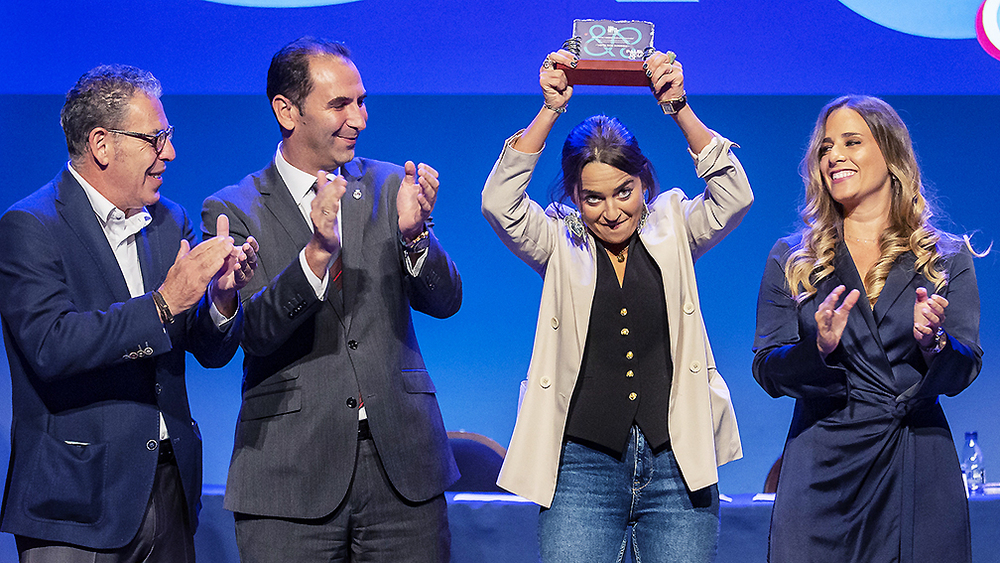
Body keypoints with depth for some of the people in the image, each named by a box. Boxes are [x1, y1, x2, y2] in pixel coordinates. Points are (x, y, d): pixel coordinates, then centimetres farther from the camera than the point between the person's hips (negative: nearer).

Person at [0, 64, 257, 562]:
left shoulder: (169, 221, 12)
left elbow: (212, 352, 11)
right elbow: (50, 347, -22)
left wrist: (222, 294, -11)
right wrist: (163, 304, -26)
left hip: (171, 486, 6)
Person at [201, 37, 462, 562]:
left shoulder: (388, 186, 8)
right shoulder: (233, 210, 0)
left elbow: (444, 301, 2)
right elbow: (253, 333, -11)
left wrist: (412, 233, -17)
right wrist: (317, 253, -25)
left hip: (402, 462, 2)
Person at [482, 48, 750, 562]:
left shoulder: (671, 230, 8)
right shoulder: (559, 243, 5)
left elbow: (734, 196, -7)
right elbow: (498, 203, -11)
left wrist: (678, 108, -14)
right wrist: (549, 111, -16)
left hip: (675, 464, 1)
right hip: (582, 466, -1)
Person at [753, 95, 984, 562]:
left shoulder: (948, 259, 9)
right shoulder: (791, 260, 10)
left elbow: (963, 372, 1)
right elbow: (767, 372, 2)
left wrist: (932, 342, -20)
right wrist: (819, 349, -17)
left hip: (919, 471, 0)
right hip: (822, 470, 0)